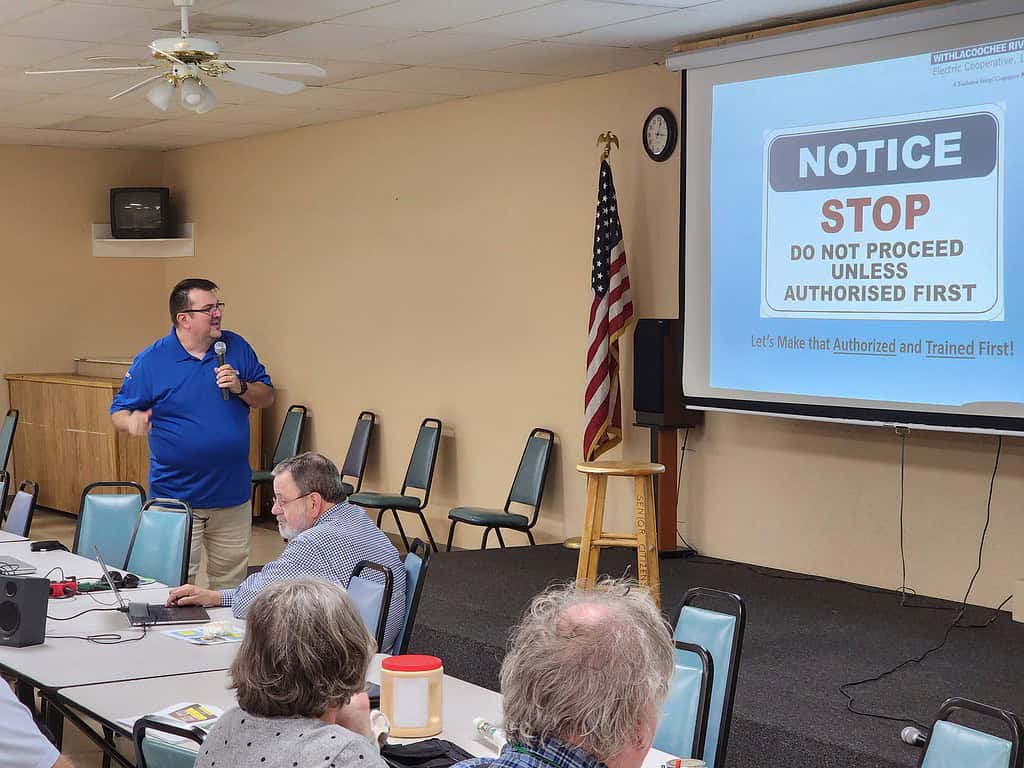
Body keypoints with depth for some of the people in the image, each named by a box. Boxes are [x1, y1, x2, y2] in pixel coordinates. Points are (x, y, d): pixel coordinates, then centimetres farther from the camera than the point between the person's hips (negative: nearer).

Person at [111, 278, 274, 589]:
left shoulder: (236, 347, 3)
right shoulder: (151, 360, -6)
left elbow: (267, 397, 8)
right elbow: (119, 412, -1)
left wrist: (240, 387, -12)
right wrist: (133, 420, -24)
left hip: (233, 494, 3)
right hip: (176, 496, -3)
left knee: (232, 580, 14)